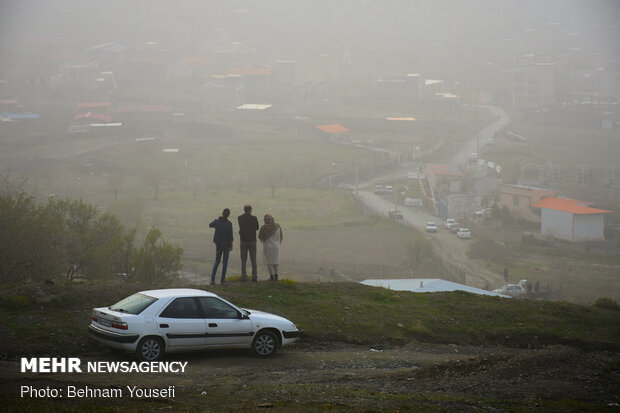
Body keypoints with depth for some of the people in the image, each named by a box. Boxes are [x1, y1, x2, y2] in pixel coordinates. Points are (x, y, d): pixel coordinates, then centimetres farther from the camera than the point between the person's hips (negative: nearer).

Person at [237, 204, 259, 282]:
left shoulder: (239, 218, -5)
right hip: (252, 240, 0)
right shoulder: (254, 218, -9)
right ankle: (254, 276, 5)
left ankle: (244, 276, 4)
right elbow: (257, 228, 4)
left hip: (243, 240, 1)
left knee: (243, 260, 6)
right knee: (253, 259, 7)